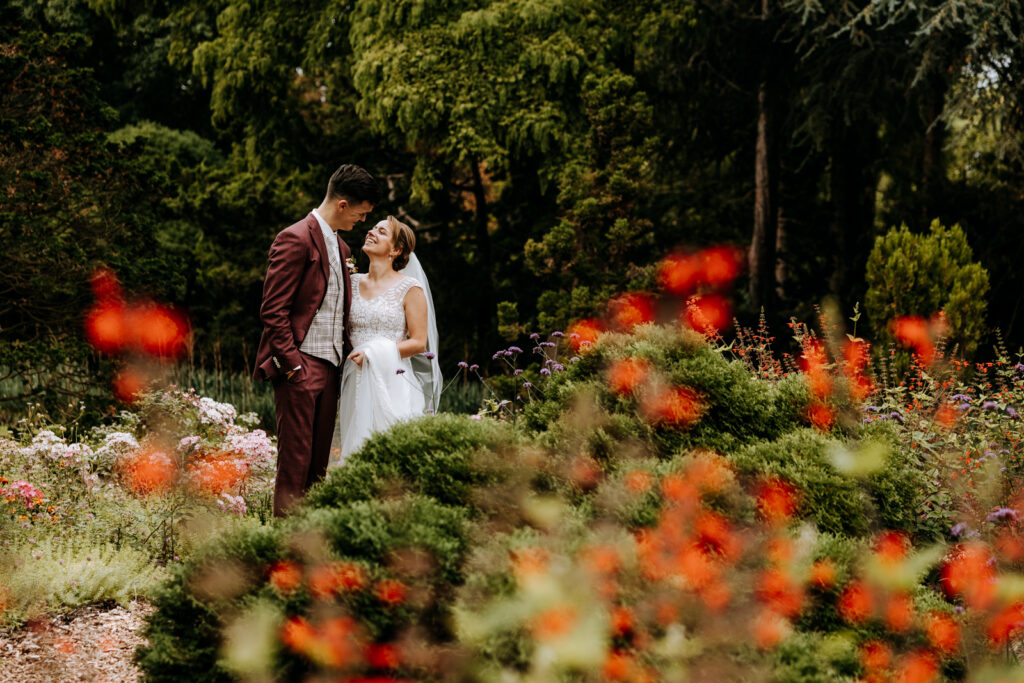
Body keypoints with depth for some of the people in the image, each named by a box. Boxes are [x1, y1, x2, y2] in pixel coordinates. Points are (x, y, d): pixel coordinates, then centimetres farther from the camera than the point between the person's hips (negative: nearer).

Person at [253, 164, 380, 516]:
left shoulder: (340, 247, 20)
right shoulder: (296, 239, -9)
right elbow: (273, 311, -13)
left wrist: (345, 357, 12)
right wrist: (292, 364, -17)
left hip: (329, 368, 9)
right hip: (300, 367, -8)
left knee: (318, 466, 7)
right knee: (294, 464, -8)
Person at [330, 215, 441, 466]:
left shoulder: (409, 288, -3)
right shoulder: (353, 283, 12)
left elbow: (419, 342, -5)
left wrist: (375, 353, -13)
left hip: (392, 384, -5)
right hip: (357, 385, 5)